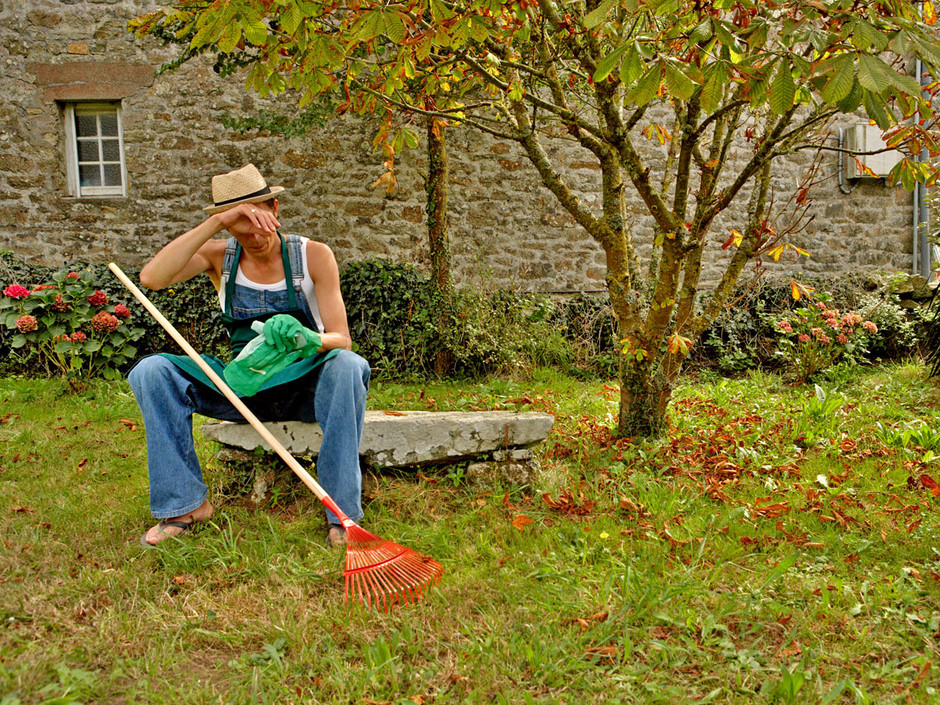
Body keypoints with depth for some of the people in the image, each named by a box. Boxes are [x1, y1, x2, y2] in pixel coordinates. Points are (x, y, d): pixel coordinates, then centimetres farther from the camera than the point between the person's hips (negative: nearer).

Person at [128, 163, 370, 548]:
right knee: (151, 370, -18)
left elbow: (341, 339, -11)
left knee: (348, 366, -36)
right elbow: (151, 278, -19)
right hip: (242, 391, 2)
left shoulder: (312, 256, -5)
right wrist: (214, 222, -25)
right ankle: (185, 503, -14)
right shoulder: (219, 256, 1)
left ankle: (343, 513, -31)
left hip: (305, 387, -2)